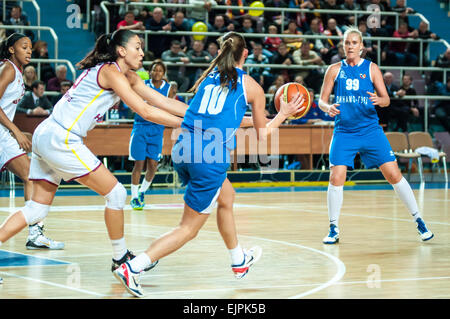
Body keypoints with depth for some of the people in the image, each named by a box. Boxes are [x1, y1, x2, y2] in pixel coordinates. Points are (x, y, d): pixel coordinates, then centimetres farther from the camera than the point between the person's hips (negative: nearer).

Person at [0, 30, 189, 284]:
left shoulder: (128, 76, 17)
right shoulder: (111, 72, -11)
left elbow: (165, 102, 15)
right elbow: (146, 112, -15)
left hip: (46, 137, 10)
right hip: (61, 139, -10)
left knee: (38, 208, 9)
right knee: (116, 193, -3)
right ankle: (120, 258, 8)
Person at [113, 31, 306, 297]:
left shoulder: (209, 76, 17)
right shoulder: (251, 86, 6)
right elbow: (262, 134, 17)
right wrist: (283, 115, 33)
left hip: (184, 149, 7)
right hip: (211, 156, -6)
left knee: (226, 197, 31)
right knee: (189, 228, 0)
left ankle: (239, 261, 46)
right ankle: (131, 268, -13)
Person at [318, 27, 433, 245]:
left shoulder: (371, 68, 4)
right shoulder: (335, 70, 5)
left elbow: (386, 100, 2)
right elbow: (322, 100, 5)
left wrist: (379, 100, -22)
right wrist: (328, 108, -18)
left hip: (371, 131, 0)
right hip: (344, 132, 0)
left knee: (394, 175, -3)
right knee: (336, 178, -11)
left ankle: (419, 221, 8)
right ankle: (333, 229, 3)